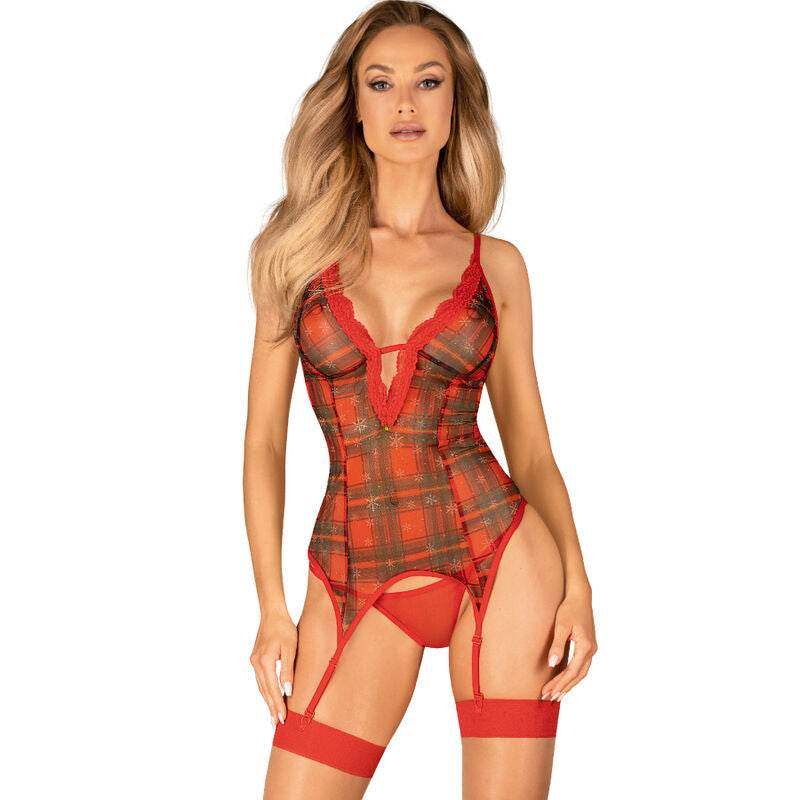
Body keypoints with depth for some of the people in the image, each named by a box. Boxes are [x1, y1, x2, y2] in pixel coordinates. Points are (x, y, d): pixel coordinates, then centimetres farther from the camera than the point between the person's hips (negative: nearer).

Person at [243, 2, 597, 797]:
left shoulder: (495, 264, 5)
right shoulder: (300, 249, 5)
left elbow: (530, 446, 7)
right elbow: (264, 439, 5)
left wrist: (576, 582, -7)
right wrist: (272, 608, 0)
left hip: (498, 555, 0)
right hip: (356, 577, 1)